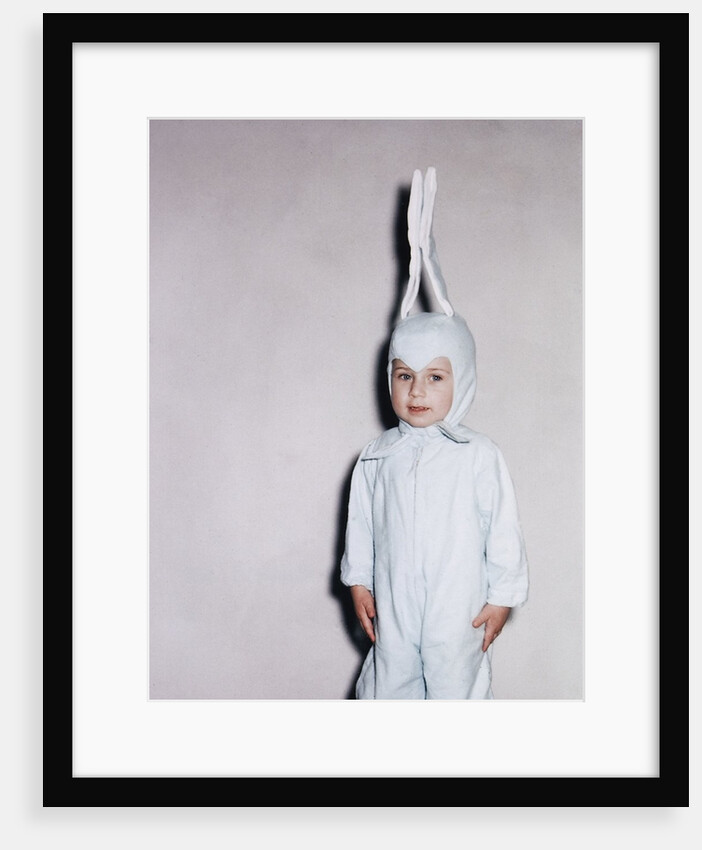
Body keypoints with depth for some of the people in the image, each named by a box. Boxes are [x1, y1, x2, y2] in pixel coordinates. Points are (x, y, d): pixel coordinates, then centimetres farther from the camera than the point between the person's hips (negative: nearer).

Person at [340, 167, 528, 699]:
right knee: (387, 686, 14)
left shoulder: (482, 457, -9)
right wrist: (358, 581, 9)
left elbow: (504, 532, -6)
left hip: (460, 614, -3)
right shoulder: (377, 457, 1)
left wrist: (503, 597, -4)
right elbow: (360, 524, 8)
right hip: (393, 611, 3)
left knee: (457, 687, 8)